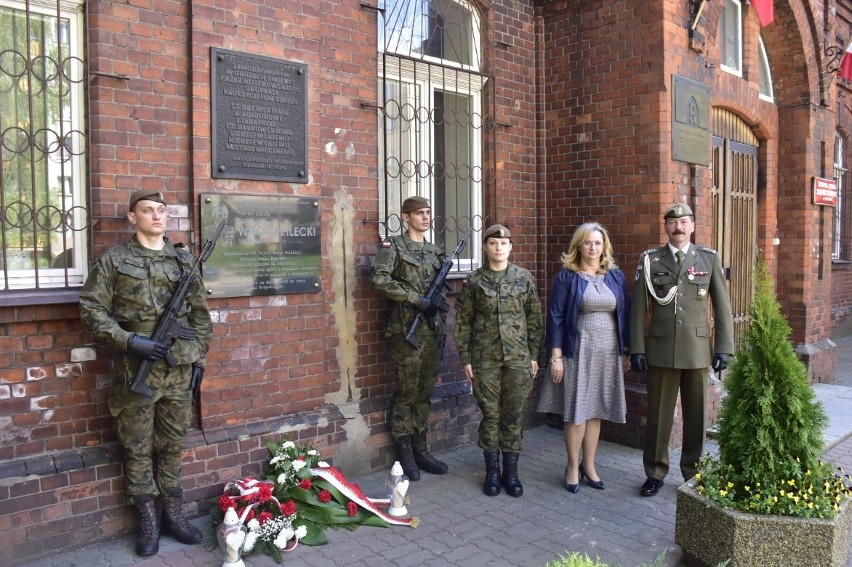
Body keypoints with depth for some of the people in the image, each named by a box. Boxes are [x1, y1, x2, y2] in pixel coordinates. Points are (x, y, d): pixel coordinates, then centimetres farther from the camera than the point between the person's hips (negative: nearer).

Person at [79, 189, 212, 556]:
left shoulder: (184, 260, 8)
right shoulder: (114, 260, -1)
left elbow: (201, 314, 11)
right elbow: (91, 309, -5)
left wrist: (199, 358, 8)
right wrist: (130, 340, -16)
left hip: (179, 369, 3)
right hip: (136, 370, -2)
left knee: (172, 446, 13)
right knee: (137, 448, 8)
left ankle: (173, 515, 26)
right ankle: (148, 521, 21)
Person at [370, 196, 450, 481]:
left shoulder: (435, 251, 17)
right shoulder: (394, 245, -2)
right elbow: (379, 279, -16)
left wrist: (440, 303, 8)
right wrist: (415, 299, -17)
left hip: (433, 329, 6)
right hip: (408, 328, -6)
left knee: (424, 392, 11)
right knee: (406, 392, -1)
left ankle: (421, 450, 21)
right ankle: (405, 454, 11)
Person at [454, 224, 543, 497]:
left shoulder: (524, 277, 2)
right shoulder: (473, 281, 0)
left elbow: (534, 318, 6)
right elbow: (463, 322, 2)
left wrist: (534, 355, 3)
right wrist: (465, 358, -1)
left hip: (518, 358, 1)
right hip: (485, 359, -1)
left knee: (514, 415, 7)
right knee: (490, 415, 6)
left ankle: (511, 472, 20)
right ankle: (492, 472, 20)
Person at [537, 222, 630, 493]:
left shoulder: (616, 276, 7)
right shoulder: (566, 276, -3)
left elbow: (625, 314, 10)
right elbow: (555, 317, -5)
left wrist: (624, 350, 7)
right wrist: (556, 357, -10)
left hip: (607, 353, 3)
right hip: (577, 351, -3)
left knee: (595, 409, 11)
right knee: (575, 410, 2)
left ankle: (589, 465, 24)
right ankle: (573, 467, 16)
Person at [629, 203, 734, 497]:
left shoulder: (709, 259, 5)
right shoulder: (650, 260, 2)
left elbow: (722, 307, 4)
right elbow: (638, 307, 1)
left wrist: (724, 348, -2)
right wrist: (637, 348, -3)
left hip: (698, 351, 1)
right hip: (661, 351, -1)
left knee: (696, 415, 10)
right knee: (658, 415, 7)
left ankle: (693, 472, 27)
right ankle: (655, 473, 21)